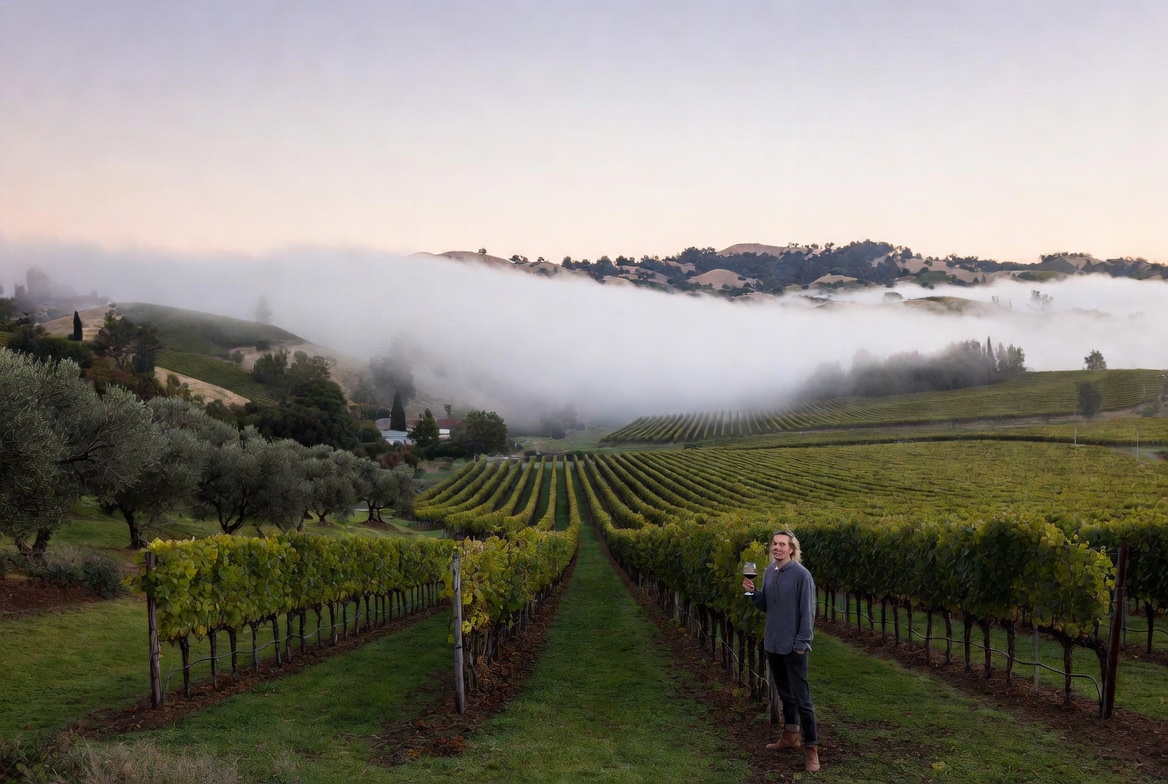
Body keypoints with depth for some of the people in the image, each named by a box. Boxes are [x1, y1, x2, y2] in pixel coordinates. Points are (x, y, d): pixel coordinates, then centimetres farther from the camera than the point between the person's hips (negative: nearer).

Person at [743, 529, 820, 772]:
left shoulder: (801, 575, -14)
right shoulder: (769, 572, 5)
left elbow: (807, 612, -13)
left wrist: (802, 643, -15)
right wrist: (753, 592, -6)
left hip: (793, 647, -6)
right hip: (772, 644, 6)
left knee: (801, 697, -4)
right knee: (784, 693, 18)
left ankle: (811, 747, 2)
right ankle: (790, 735, 32)